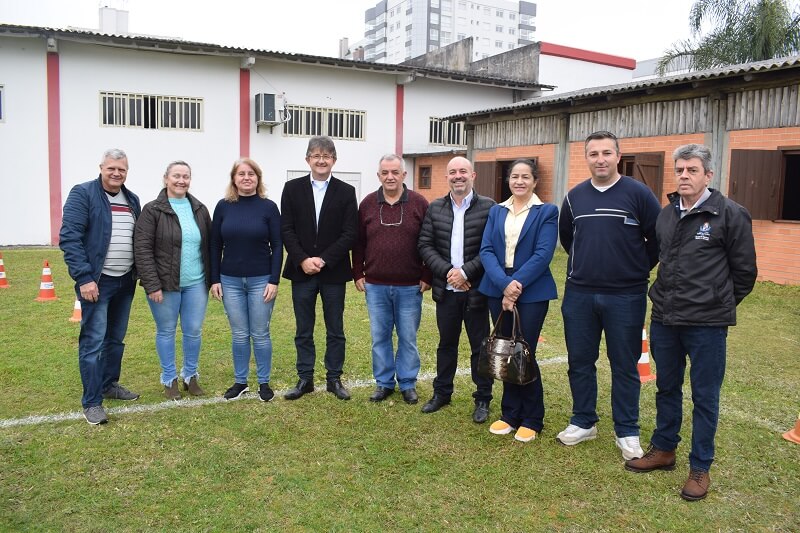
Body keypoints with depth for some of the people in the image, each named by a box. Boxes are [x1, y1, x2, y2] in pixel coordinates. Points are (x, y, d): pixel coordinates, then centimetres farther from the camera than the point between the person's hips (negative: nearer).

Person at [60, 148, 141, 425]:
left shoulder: (132, 200, 11)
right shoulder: (82, 194, -9)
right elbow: (69, 237, -15)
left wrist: (140, 273, 9)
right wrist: (84, 278, -20)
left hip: (125, 281, 6)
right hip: (96, 281, -6)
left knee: (116, 338, 16)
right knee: (93, 341, -3)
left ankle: (109, 384, 32)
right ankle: (92, 402, 5)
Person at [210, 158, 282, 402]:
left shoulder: (269, 207, -3)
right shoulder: (223, 206, 2)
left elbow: (277, 246, -3)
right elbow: (215, 245, 5)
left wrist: (274, 281, -9)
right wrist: (214, 280, 2)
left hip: (261, 281, -2)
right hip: (230, 281, 2)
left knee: (260, 334, 7)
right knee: (239, 334, 10)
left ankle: (264, 382, 20)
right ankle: (240, 381, 24)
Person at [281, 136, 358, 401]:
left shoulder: (346, 191, 0)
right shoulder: (292, 188, 3)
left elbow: (350, 234, -6)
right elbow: (286, 230, -1)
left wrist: (323, 260, -14)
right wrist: (303, 260, -13)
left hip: (333, 272, -1)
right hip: (301, 270, 1)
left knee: (335, 330, 9)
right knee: (303, 330, 10)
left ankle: (334, 379, 22)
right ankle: (305, 379, 22)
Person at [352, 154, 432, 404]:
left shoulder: (419, 203, -2)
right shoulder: (367, 204, 4)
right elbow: (358, 243, 8)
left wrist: (427, 277, -4)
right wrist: (358, 274, 4)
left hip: (410, 287, -2)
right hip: (375, 286, 2)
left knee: (408, 338, 8)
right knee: (379, 337, 11)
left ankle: (408, 384, 23)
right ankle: (383, 382, 25)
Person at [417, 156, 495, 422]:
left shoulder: (488, 207, -6)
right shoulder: (435, 208, 5)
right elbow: (425, 245, 1)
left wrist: (466, 272, -17)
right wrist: (447, 272, -12)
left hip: (476, 290, -3)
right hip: (446, 289, 3)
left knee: (480, 347, 7)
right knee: (446, 343, 16)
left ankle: (482, 399, 22)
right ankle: (441, 393, 31)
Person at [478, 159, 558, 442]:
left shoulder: (546, 212, -1)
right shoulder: (496, 211, 10)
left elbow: (543, 254, -11)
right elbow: (486, 250, -1)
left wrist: (517, 284, -20)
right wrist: (504, 284, -15)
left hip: (532, 292, -4)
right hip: (498, 290, 4)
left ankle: (531, 420, 16)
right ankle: (510, 415, 24)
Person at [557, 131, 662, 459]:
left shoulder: (638, 194, -6)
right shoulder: (575, 196, 5)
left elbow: (659, 239, -1)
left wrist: (638, 269, 5)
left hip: (625, 296, -3)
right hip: (578, 295, 4)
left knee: (624, 366, 6)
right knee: (580, 362, 11)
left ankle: (627, 432, 20)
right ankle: (583, 422, 27)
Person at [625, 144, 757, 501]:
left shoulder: (730, 214, -8)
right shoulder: (666, 214, 8)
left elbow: (745, 271, -2)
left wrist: (719, 306, 6)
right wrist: (665, 298, 13)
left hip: (706, 325, -5)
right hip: (664, 320, 5)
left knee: (705, 396, 7)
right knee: (666, 388, 18)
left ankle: (700, 468, 21)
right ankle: (663, 450, 34)